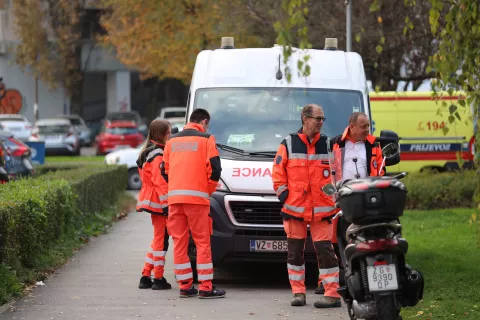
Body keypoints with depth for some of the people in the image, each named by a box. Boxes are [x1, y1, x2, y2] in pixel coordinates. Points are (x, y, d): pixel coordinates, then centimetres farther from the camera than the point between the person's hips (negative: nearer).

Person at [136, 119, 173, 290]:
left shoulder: (148, 153, 17)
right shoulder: (158, 155, -14)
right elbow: (160, 182, -20)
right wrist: (166, 204, -21)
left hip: (152, 202, 10)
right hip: (158, 201, -10)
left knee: (158, 239, 16)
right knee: (161, 239, -3)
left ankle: (146, 277, 17)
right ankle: (158, 279, 0)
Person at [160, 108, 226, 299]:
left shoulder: (172, 141, 16)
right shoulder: (206, 140, 1)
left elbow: (165, 170, 17)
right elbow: (215, 168, -6)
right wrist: (210, 190, 8)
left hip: (174, 197, 5)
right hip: (197, 197, -5)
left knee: (179, 242, 7)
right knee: (202, 242, -2)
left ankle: (185, 286, 8)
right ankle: (206, 288, -5)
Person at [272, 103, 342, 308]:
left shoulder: (329, 145, 6)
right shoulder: (288, 144, 3)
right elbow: (278, 172, 6)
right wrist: (283, 194, -2)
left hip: (322, 209, -1)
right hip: (294, 207, 1)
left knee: (324, 250, -5)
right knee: (295, 250, 6)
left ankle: (333, 294, -4)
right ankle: (298, 292, 15)